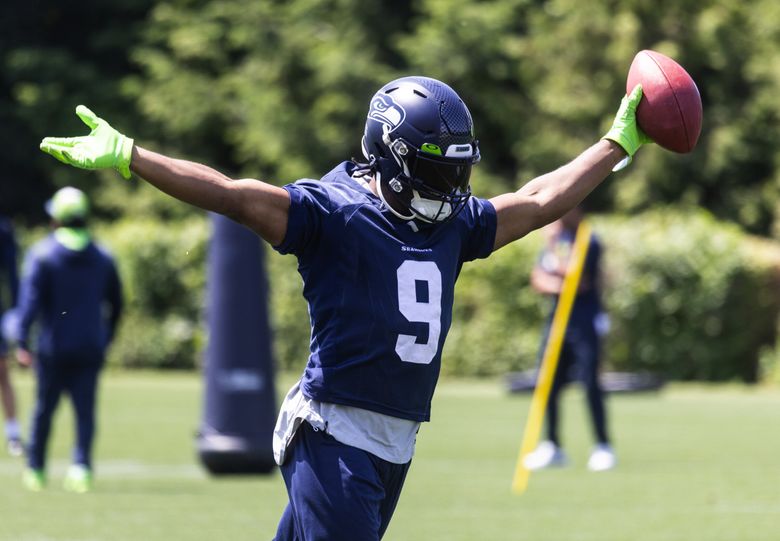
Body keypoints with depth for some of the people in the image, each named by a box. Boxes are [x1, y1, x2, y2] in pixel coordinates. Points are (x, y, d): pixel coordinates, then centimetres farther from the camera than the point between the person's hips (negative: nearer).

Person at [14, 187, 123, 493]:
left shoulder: (42, 254, -6)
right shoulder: (102, 258, 8)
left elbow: (31, 298, -15)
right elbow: (116, 304, 13)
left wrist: (22, 341, -19)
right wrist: (105, 338, 23)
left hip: (53, 348, -2)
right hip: (90, 348, 2)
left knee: (44, 409, 10)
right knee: (85, 411, 1)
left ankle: (35, 470, 19)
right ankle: (82, 466, -16)